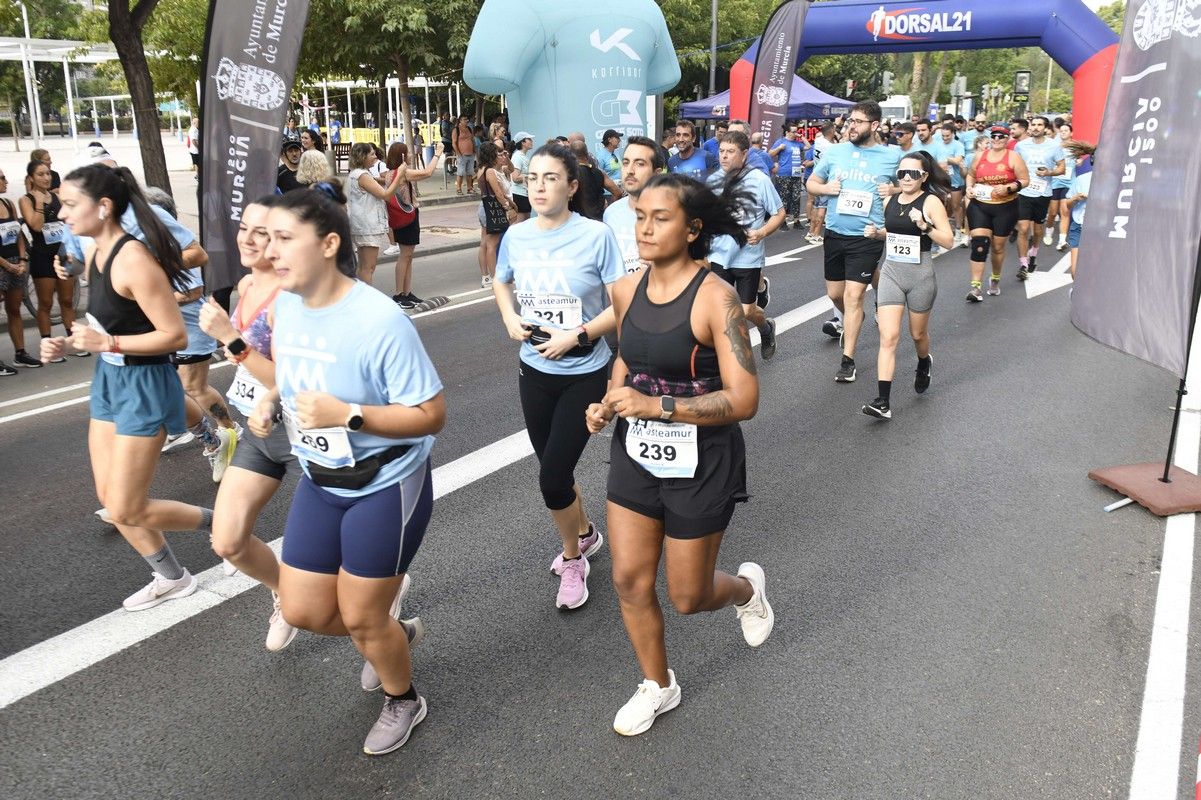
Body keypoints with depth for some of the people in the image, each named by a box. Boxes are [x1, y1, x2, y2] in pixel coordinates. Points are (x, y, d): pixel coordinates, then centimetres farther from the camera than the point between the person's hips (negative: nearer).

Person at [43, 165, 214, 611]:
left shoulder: (134, 260, -23)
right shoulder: (96, 254, 4)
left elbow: (175, 336, -24)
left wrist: (105, 344, -25)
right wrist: (68, 343, 1)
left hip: (143, 385, -9)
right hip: (109, 380, 9)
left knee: (126, 511, -2)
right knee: (109, 498, 15)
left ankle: (219, 523, 21)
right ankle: (171, 579, 31)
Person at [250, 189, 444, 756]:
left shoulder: (380, 321, -27)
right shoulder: (287, 304, -4)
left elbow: (431, 414, -24)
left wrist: (346, 415, -32)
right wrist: (271, 402, -6)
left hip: (386, 488, -7)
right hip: (320, 482, 7)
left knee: (360, 619, 8)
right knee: (302, 610, 13)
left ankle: (403, 701, 40)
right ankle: (394, 631, 44)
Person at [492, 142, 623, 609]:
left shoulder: (595, 236, -15)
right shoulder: (516, 236, -1)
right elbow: (501, 283, 18)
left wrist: (576, 335, -23)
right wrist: (510, 318, 0)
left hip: (585, 374, -5)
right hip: (534, 372, 5)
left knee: (552, 477, -9)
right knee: (554, 472, 16)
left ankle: (572, 558, 20)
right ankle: (584, 534, 45)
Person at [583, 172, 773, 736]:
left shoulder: (714, 298, -21)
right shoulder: (627, 290, -2)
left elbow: (743, 399, -23)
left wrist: (657, 406, -30)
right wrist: (607, 404, -3)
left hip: (700, 463, -5)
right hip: (636, 453, 6)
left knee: (688, 597, 10)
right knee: (629, 581, 10)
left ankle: (746, 588, 46)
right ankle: (657, 686, 35)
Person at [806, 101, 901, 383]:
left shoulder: (893, 156, -2)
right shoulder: (834, 151, 3)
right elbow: (811, 183, 13)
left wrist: (896, 190, -10)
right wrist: (826, 188, -9)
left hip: (867, 237, -4)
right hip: (835, 233, 4)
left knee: (853, 296, -7)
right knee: (835, 293, 16)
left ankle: (847, 360, 3)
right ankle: (853, 319, 51)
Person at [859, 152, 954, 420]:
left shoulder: (931, 202, -9)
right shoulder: (890, 201, 4)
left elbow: (948, 241, -13)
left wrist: (924, 225, -27)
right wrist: (876, 232, 2)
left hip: (920, 276, -3)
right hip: (891, 273, 3)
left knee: (918, 333, 18)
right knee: (888, 337, -8)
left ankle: (924, 364, 54)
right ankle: (883, 402, -13)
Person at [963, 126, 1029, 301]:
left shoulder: (1013, 157, -4)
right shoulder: (980, 156, 5)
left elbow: (1025, 180, -4)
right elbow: (970, 175, 20)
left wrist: (1008, 188, -21)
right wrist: (969, 187, 0)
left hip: (1005, 208, -1)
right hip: (979, 206, 1)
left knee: (998, 247, 11)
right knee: (979, 243, -14)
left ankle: (995, 279, 35)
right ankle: (975, 286, -15)